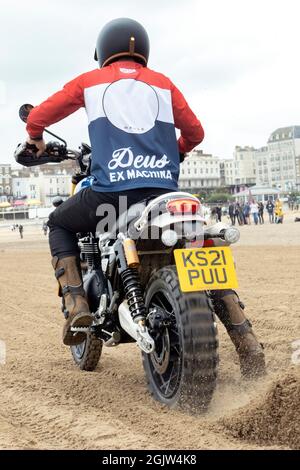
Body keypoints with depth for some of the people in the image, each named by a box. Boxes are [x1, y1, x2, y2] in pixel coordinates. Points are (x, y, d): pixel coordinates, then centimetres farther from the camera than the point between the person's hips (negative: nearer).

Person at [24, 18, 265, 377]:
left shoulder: (89, 81, 17)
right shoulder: (162, 83, 21)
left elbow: (37, 118, 20)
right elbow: (195, 133, 26)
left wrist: (37, 142, 43)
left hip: (109, 191, -1)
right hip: (164, 189, 2)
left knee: (59, 224, 28)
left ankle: (76, 305, 7)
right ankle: (249, 349, 2)